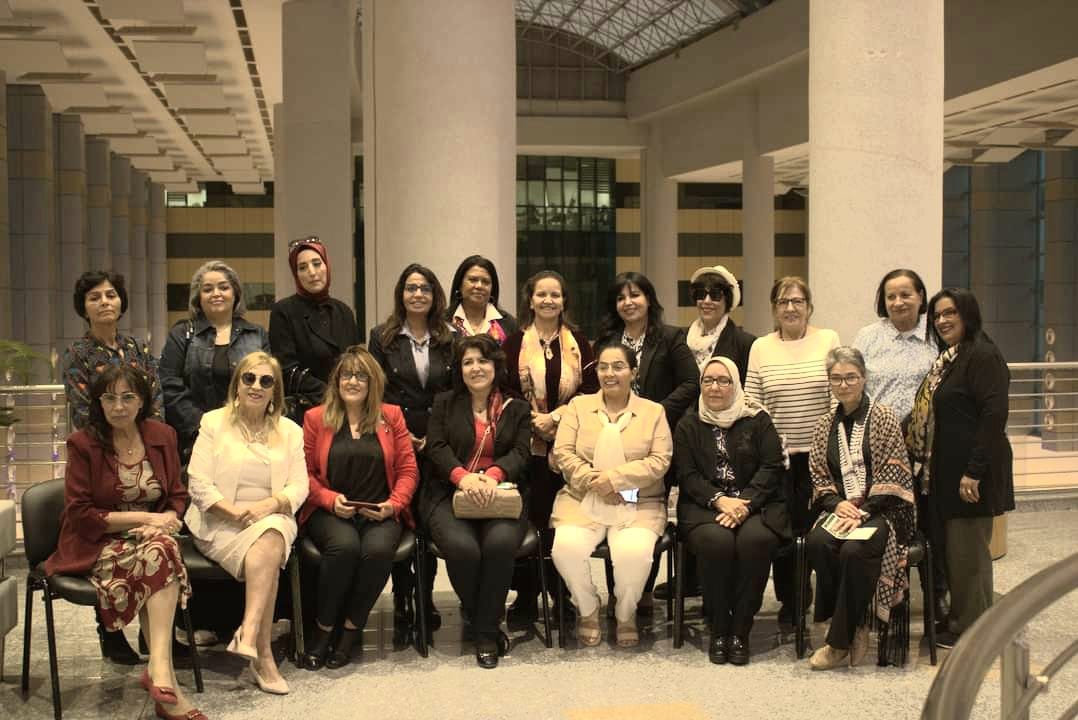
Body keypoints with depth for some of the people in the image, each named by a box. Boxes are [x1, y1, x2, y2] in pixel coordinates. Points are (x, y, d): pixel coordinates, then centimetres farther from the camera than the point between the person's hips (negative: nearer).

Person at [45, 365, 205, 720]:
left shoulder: (162, 435, 7)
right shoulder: (83, 444, -5)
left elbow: (177, 496, 13)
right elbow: (79, 514, -8)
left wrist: (165, 520, -11)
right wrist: (142, 517, -14)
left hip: (150, 537, 3)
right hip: (96, 545, -3)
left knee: (161, 547, -33)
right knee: (160, 556, -33)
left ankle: (158, 668, -40)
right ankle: (164, 674, -36)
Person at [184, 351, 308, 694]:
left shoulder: (290, 431, 14)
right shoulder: (214, 423, 7)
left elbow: (299, 488, 5)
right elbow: (198, 483, -2)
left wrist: (269, 505, -17)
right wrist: (236, 513, -16)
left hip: (272, 520, 2)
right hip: (220, 523, -2)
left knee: (270, 540, -35)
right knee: (267, 553, -32)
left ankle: (248, 634, -41)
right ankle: (263, 653, -34)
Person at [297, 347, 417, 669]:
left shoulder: (391, 416, 12)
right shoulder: (316, 418, 10)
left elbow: (408, 470, 9)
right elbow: (304, 473, 6)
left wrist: (394, 504, -7)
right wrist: (331, 500, -10)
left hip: (380, 513, 1)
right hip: (329, 512, -1)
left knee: (379, 548, -33)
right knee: (345, 545, -34)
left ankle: (350, 629, -14)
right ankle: (323, 629, -15)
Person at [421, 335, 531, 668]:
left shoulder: (517, 409, 17)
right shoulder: (444, 403, 17)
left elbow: (520, 453, 2)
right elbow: (436, 447, 2)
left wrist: (493, 474, -21)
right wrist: (462, 475, -19)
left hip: (501, 497, 0)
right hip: (450, 495, 0)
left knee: (501, 543, -32)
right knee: (462, 547, -31)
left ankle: (485, 632, -16)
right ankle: (486, 621, -4)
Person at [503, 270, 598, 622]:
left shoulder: (578, 342, 9)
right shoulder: (515, 342, 5)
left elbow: (590, 389, 2)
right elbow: (507, 389, 0)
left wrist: (555, 416, -9)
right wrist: (534, 419, -13)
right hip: (527, 444, -1)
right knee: (528, 519, -1)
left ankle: (563, 596, 11)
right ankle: (525, 598, 8)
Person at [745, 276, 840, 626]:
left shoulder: (828, 340, 3)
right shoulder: (761, 347, 6)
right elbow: (751, 403, 5)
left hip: (818, 452, -1)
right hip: (776, 452, 1)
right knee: (782, 526, 1)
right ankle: (790, 599, 17)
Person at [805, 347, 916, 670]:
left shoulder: (884, 419, 1)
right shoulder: (825, 426, 14)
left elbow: (891, 478, -6)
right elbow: (819, 479, 12)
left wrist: (862, 512, -16)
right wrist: (838, 504, -9)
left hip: (881, 510, -4)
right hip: (841, 508, 4)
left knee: (855, 550, -33)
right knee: (817, 543, -29)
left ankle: (840, 641, -20)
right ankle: (855, 627, -15)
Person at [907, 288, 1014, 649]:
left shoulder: (982, 356, -14)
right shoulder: (948, 358, 16)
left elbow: (994, 414, -21)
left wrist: (975, 471, -23)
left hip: (970, 472, -10)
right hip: (946, 471, 10)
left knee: (967, 551, -1)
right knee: (953, 548, 15)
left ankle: (971, 631, 10)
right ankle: (959, 622, 26)